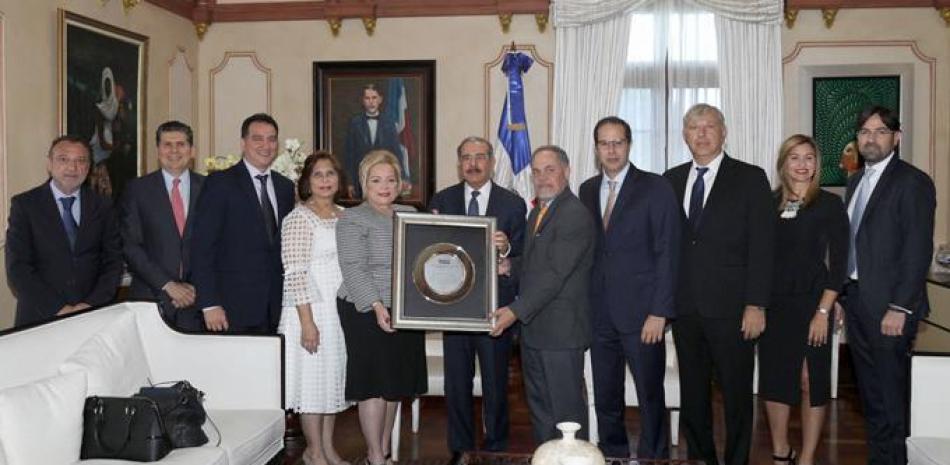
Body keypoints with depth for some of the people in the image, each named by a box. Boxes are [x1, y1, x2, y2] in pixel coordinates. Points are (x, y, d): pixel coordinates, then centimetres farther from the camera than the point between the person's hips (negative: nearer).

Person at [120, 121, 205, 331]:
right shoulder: (137, 189, 4)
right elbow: (130, 246, -2)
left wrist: (196, 289, -5)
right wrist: (168, 285, -9)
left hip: (196, 300, 1)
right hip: (151, 298, -1)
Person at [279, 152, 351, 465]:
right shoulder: (299, 219, -11)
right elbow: (295, 275, -16)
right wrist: (307, 322, -20)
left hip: (341, 311, 7)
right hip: (311, 311, -7)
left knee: (333, 379, 14)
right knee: (313, 379, 2)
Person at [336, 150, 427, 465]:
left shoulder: (409, 215, 13)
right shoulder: (352, 219, -6)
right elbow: (354, 270, -15)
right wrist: (377, 306, -24)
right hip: (369, 312, -6)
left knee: (395, 383, 13)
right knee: (374, 384, -1)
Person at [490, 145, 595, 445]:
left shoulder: (576, 215, -15)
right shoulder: (537, 212, 16)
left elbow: (555, 273, -21)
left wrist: (516, 310, -23)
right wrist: (510, 266, 4)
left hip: (561, 330, -9)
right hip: (532, 329, 9)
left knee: (567, 410, 1)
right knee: (538, 408, 18)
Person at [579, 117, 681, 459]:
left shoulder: (656, 188, -3)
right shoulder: (587, 190, 11)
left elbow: (667, 253, -8)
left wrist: (659, 312, -13)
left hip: (641, 314, -4)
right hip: (600, 313, 4)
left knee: (650, 396, 4)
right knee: (605, 398, 12)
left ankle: (653, 456, 21)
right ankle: (612, 455, 27)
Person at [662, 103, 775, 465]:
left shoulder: (750, 178, -1)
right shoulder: (671, 180, 10)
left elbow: (761, 246, -5)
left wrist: (755, 305, -10)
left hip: (731, 307, -3)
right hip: (685, 307, 4)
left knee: (736, 393, 6)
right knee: (692, 393, 12)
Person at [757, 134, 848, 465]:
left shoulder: (829, 205, -1)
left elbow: (838, 262, -5)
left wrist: (823, 312, -11)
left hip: (811, 304, -3)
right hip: (773, 305, 3)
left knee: (811, 381, 4)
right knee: (773, 379, 8)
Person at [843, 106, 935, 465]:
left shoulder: (912, 182, -8)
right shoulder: (856, 181, 15)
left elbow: (918, 250, -13)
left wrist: (899, 308, -18)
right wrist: (842, 296, 12)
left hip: (888, 305, -7)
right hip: (856, 300, 7)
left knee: (889, 394, 0)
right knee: (869, 391, 13)